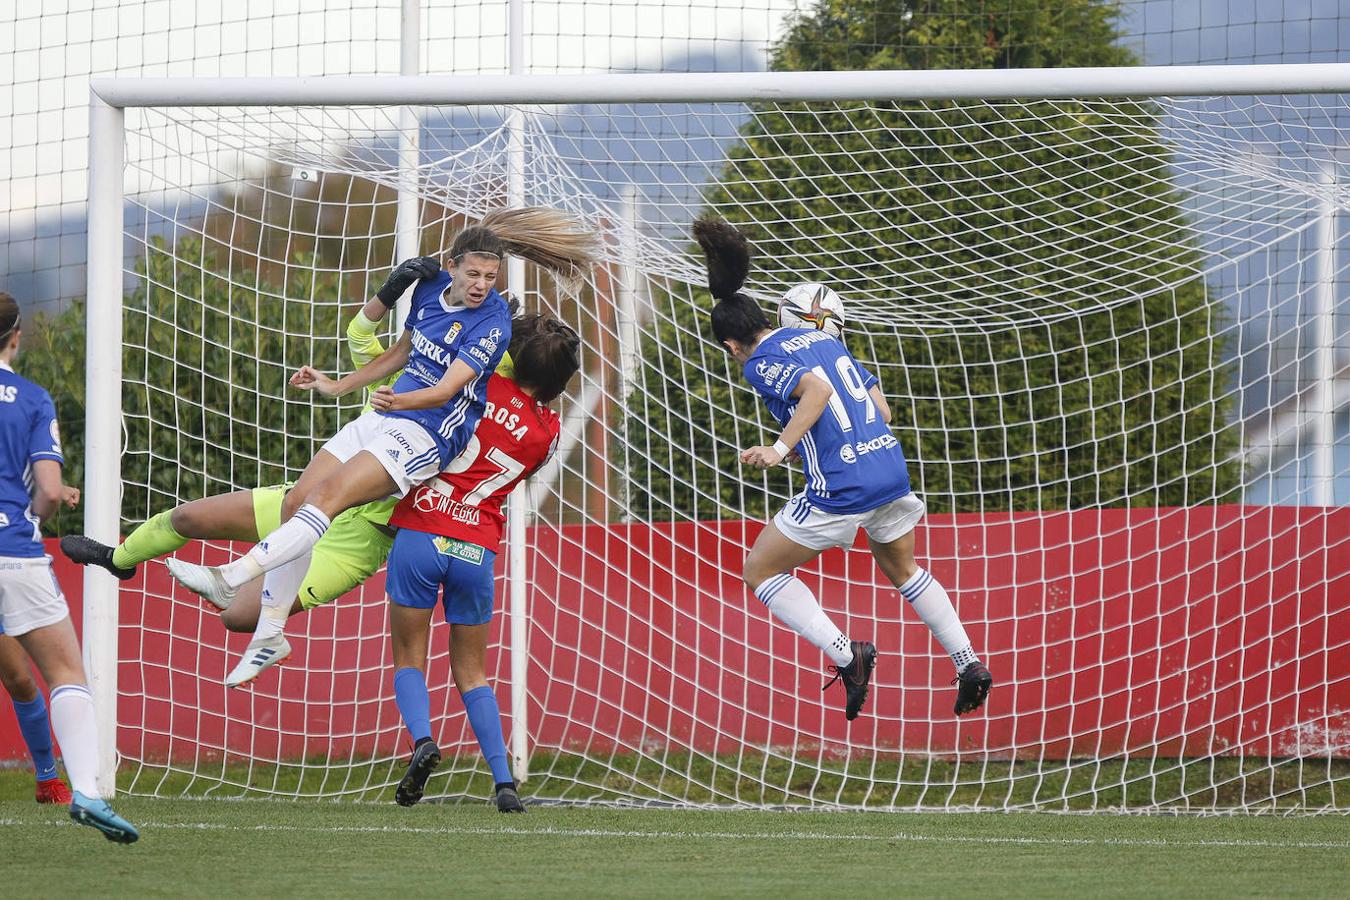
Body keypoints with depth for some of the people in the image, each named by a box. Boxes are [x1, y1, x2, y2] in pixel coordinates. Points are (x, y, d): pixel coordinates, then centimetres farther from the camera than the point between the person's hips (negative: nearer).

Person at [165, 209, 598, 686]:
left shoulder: (491, 321, -16)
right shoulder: (432, 286, 6)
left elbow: (446, 390, -24)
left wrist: (398, 400, -42)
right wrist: (336, 386, 24)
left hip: (428, 435, -8)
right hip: (383, 418, 8)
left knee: (327, 495, -27)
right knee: (296, 503, 0)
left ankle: (230, 579, -36)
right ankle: (269, 635, 9)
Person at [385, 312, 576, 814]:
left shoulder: (485, 387, -3)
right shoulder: (548, 433, 7)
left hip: (421, 533, -3)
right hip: (478, 552, 3)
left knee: (408, 659, 9)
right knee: (471, 673, 14)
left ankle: (422, 739, -18)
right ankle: (504, 783, 1)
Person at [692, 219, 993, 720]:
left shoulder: (761, 363, -4)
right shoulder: (822, 339, 19)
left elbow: (816, 388, -23)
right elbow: (881, 408, 19)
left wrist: (780, 448, -22)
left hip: (839, 490, -8)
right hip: (891, 467, 8)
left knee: (760, 571, 9)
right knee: (903, 570, 31)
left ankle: (846, 655, -5)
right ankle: (969, 664, 23)